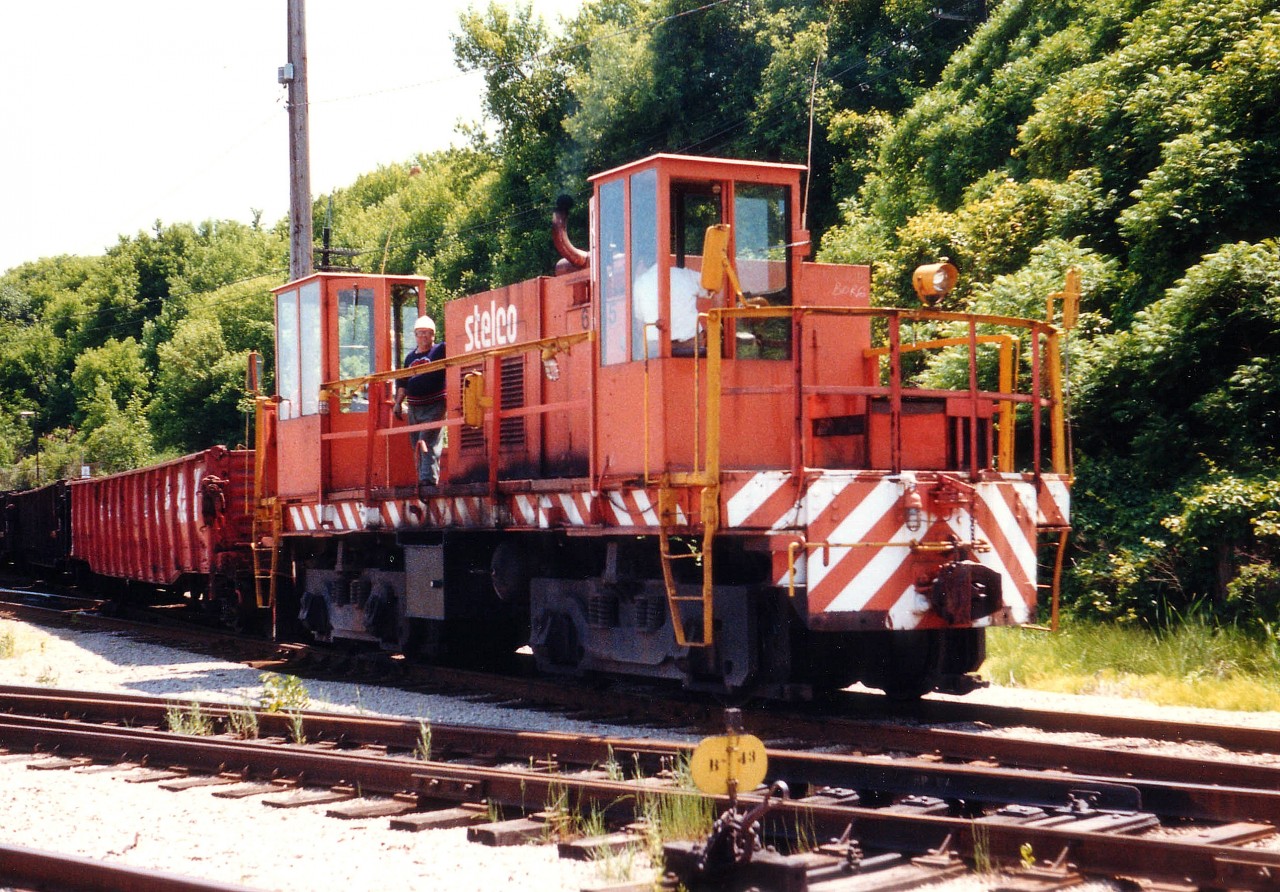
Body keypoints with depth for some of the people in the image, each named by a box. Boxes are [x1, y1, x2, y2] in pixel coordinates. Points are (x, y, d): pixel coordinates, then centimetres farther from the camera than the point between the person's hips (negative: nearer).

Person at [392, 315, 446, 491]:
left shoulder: (441, 350, 1)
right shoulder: (410, 356, 18)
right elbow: (403, 382, 24)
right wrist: (398, 403, 21)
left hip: (434, 406, -6)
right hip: (413, 408, 6)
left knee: (428, 442, -15)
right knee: (417, 446, 7)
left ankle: (429, 478, -18)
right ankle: (423, 479, 11)